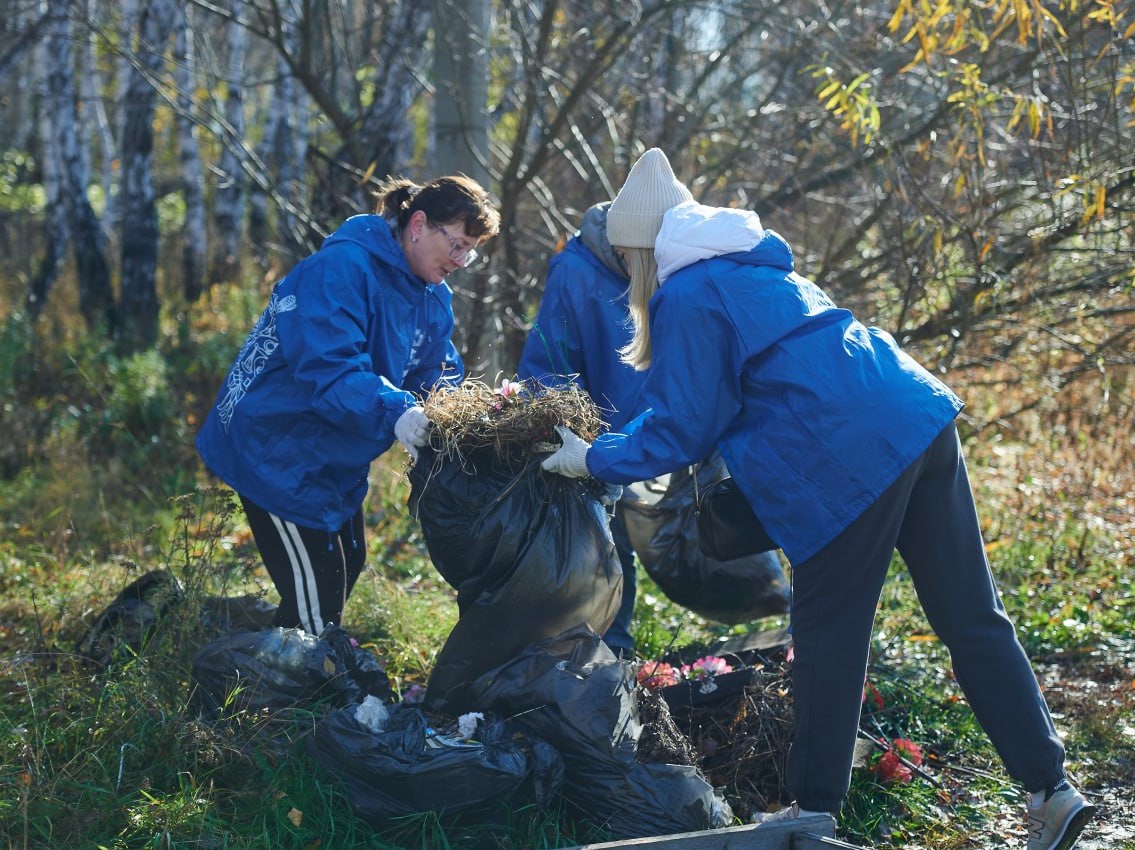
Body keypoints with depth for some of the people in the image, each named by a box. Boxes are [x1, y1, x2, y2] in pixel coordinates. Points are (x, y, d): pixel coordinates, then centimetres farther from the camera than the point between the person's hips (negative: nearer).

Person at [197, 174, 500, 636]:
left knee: (345, 567, 17)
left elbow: (438, 376, 4)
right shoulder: (343, 267, -25)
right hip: (277, 444, -10)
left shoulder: (434, 297, 5)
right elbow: (328, 366, -35)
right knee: (315, 590, -7)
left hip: (336, 457, 10)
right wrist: (395, 412, -47)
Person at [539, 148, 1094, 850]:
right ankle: (1051, 787, 10)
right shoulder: (753, 262, 25)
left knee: (828, 635, 5)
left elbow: (682, 429, 0)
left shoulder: (687, 296, -2)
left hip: (852, 453, -9)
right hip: (920, 416, 9)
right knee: (972, 615, 9)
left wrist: (594, 461, 14)